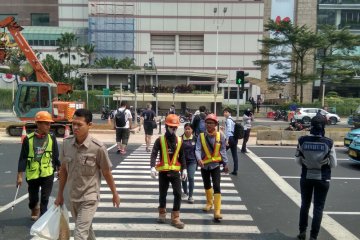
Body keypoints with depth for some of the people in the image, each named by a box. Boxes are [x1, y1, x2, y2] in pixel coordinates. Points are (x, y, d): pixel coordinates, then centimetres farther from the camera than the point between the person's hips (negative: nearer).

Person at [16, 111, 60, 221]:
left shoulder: (52, 138, -3)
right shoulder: (28, 139, -9)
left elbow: (56, 156, 5)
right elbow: (23, 158, -4)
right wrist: (20, 175, -5)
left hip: (48, 174, 0)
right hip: (33, 175, 0)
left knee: (45, 199, 1)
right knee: (33, 198, 17)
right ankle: (34, 210, 48)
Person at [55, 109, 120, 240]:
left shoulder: (98, 147, -20)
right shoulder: (66, 143, -7)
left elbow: (107, 173, -8)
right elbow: (63, 170, 5)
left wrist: (115, 194, 2)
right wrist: (60, 194, 10)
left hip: (89, 198, -5)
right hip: (73, 197, 5)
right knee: (85, 228, 24)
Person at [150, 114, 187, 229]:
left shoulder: (179, 141, 3)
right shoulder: (160, 140, -6)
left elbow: (182, 156, 10)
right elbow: (154, 154, -13)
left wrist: (184, 169, 4)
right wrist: (152, 167, -26)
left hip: (175, 172, 2)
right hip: (163, 171, -2)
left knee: (178, 193, -4)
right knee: (162, 193, 11)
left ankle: (175, 218, 6)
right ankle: (162, 213, 33)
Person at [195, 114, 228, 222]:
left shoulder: (220, 136, -8)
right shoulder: (201, 136, -8)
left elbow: (223, 151, -1)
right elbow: (198, 149, -16)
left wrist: (225, 164, 2)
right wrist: (199, 159, -34)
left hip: (215, 165, -2)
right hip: (204, 165, 2)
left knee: (216, 186, -12)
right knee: (207, 185, 20)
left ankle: (217, 211, -6)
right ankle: (209, 203, 45)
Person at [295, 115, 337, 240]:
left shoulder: (302, 140, -12)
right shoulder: (328, 143, -14)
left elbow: (298, 160, -4)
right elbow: (333, 164, -6)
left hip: (306, 177, 2)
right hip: (322, 179, -1)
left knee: (305, 205, 19)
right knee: (318, 208, 11)